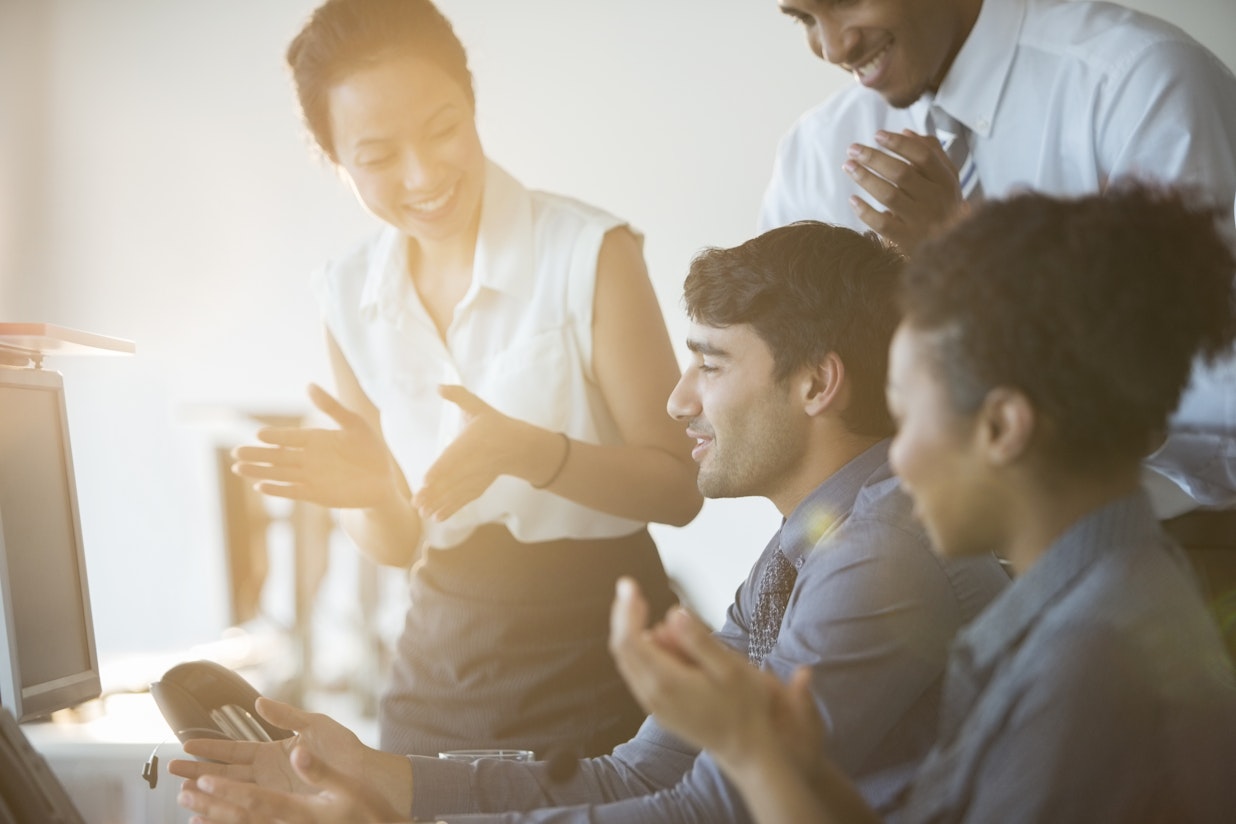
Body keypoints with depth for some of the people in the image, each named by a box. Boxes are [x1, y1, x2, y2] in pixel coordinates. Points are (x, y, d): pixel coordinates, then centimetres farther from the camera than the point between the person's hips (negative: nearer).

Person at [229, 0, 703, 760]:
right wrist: (369, 492, -18)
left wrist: (531, 452, -28)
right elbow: (396, 542, 4)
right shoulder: (350, 297, 0)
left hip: (598, 657, -4)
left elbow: (679, 488, -13)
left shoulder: (588, 253, -15)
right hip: (441, 662, 4)